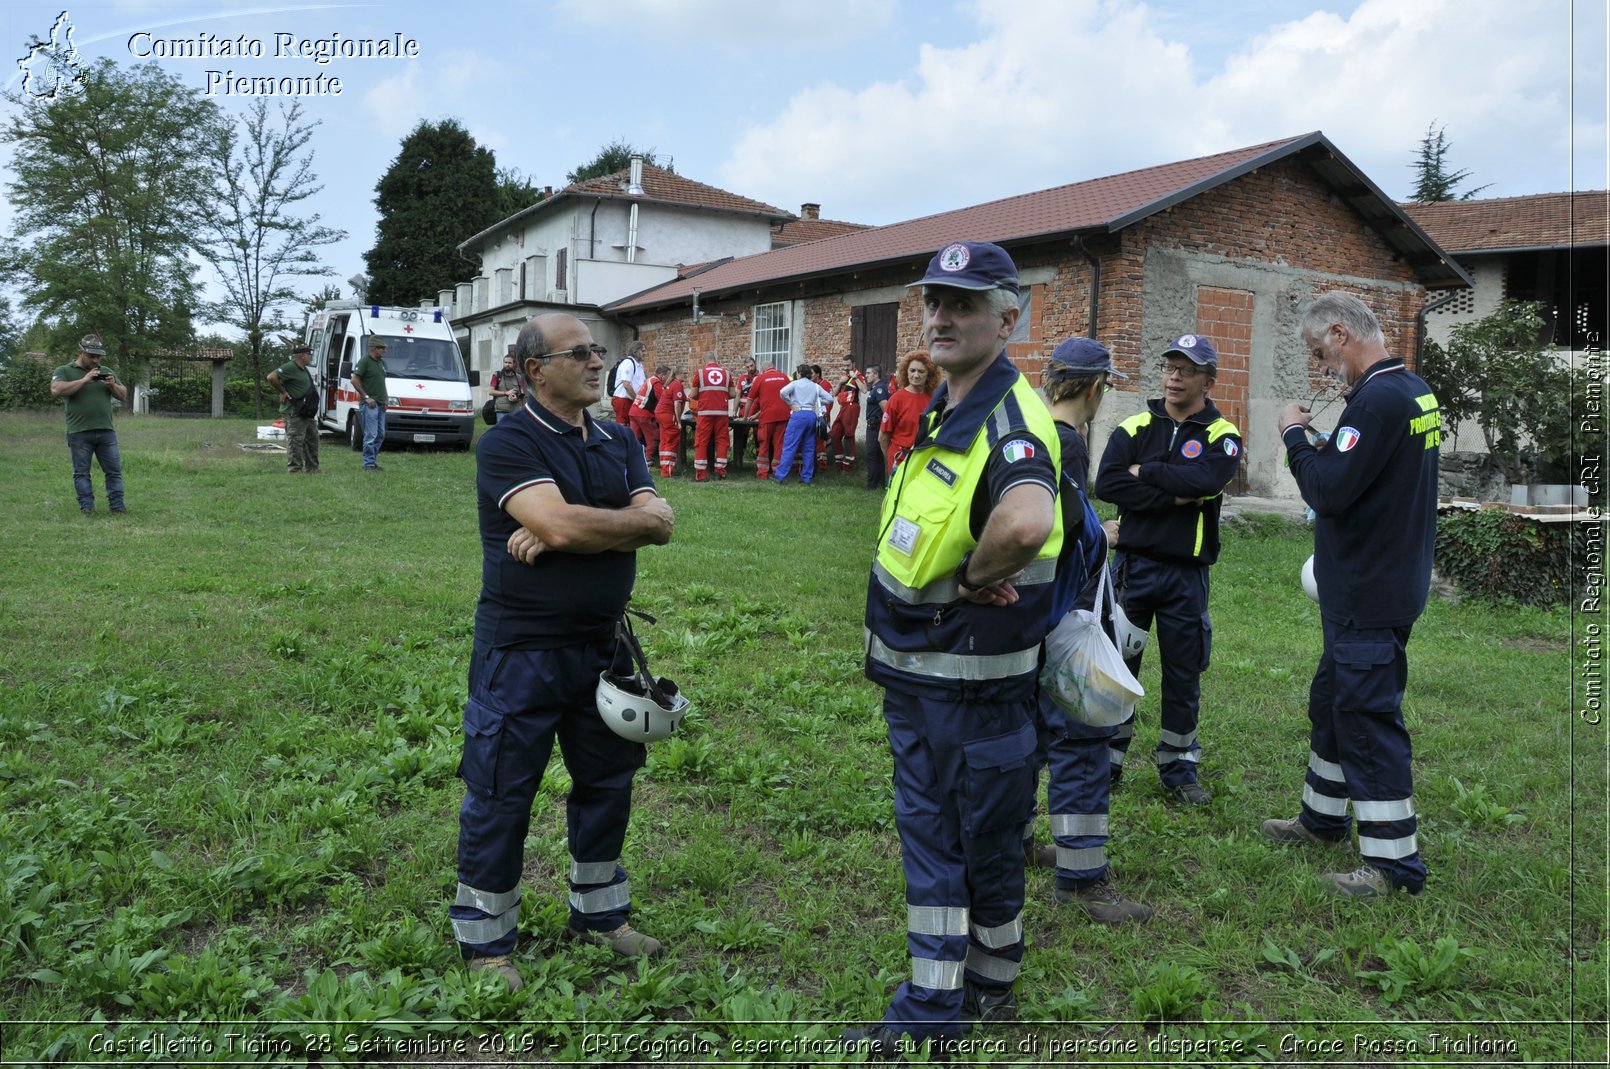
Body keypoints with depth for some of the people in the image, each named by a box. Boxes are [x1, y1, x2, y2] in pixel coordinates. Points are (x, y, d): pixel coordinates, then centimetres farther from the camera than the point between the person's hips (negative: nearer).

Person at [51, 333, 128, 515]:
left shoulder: (107, 372, 16)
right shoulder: (64, 371, 4)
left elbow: (124, 396, 15)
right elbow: (56, 390, -14)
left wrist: (113, 385, -6)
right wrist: (84, 380, -18)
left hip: (106, 431, 3)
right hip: (79, 433, -3)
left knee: (114, 470, 1)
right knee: (81, 472, 2)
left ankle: (117, 505, 5)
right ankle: (87, 507, 5)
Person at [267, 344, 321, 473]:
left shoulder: (304, 370, 18)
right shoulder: (290, 368, -13)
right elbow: (271, 377, -23)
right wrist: (282, 392, -16)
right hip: (294, 413, -10)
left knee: (312, 439, 15)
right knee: (295, 441, -8)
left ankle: (311, 468, 23)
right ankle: (294, 469, -5)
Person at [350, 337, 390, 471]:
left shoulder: (381, 362, 15)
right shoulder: (364, 360, -10)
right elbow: (354, 380, -14)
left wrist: (385, 399, 14)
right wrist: (366, 397, -15)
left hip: (381, 404, 8)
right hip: (370, 404, -8)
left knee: (381, 435, 11)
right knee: (371, 435, -7)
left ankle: (373, 460, 19)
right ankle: (369, 464, -3)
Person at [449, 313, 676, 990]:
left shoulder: (618, 442, 8)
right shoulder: (507, 444, -13)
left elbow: (661, 525, -6)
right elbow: (561, 525, -28)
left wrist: (576, 529, -19)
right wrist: (634, 518, -12)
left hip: (602, 644, 7)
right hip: (521, 650, -6)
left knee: (608, 781, 17)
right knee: (501, 795, 5)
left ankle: (598, 914, 37)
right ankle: (484, 940, 24)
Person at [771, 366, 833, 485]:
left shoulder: (795, 383, 3)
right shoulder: (816, 386, 14)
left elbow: (783, 392, -15)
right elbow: (830, 399, 8)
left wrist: (790, 403, -1)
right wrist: (817, 402, 16)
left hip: (798, 414, -4)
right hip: (812, 415, 4)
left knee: (789, 446, -4)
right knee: (809, 448, 9)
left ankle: (781, 475, -7)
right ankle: (807, 477, 10)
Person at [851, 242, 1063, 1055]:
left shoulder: (1010, 418, -20)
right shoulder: (940, 411, 10)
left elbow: (1026, 522, -42)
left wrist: (972, 578, -24)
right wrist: (973, 578, 4)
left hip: (977, 680, -9)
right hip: (914, 673, 9)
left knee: (986, 841, 11)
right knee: (926, 839, 16)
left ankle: (992, 987, 32)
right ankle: (931, 1010, 31)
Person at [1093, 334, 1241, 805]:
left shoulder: (1221, 435, 1)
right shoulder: (1134, 427, 4)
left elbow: (1207, 479, -22)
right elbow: (1106, 484, -13)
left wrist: (1145, 471, -12)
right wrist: (1174, 498, -17)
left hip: (1186, 573, -1)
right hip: (1133, 565, 1)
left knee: (1184, 674, 8)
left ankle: (1179, 769, 23)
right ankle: (1107, 760, 21)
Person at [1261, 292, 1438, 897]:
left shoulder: (1378, 399, -22)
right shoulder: (1415, 390, 10)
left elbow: (1329, 489, -25)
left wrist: (1295, 434, -12)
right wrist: (1317, 440, 6)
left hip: (1370, 594, -10)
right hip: (1385, 582, 10)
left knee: (1368, 717, -2)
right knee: (1332, 700, 21)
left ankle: (1394, 863, 8)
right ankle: (1323, 817, 36)